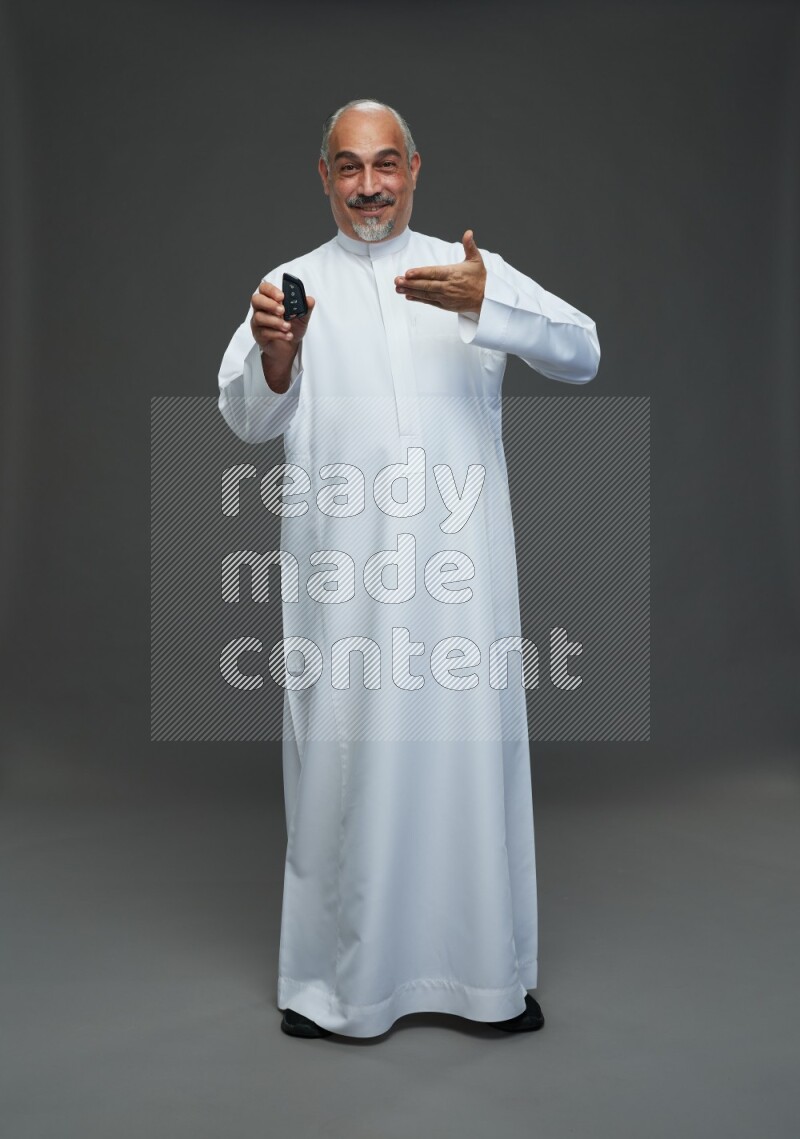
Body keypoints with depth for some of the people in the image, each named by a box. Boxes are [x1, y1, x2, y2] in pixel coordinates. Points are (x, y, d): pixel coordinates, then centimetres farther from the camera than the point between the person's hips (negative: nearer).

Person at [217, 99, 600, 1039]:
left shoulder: (475, 270, 11)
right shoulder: (292, 285, 11)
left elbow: (582, 353, -1)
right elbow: (247, 421, 3)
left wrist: (483, 306, -19)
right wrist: (275, 356, -19)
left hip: (458, 568, 0)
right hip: (341, 572, 0)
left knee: (471, 750, 4)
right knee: (342, 758, 4)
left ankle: (489, 973, 22)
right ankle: (336, 978, 22)